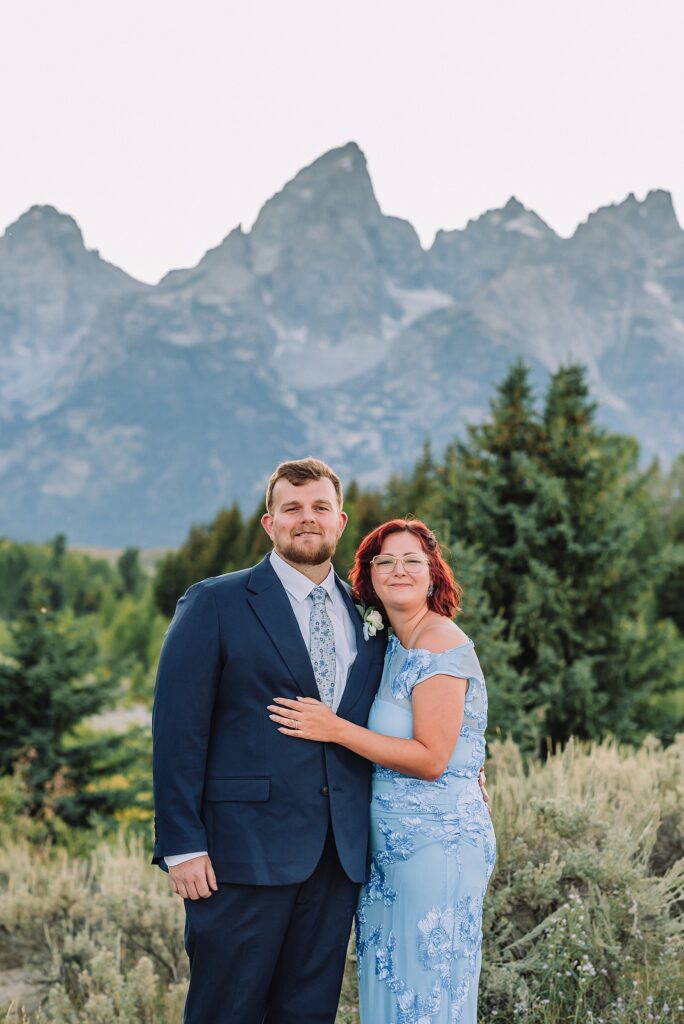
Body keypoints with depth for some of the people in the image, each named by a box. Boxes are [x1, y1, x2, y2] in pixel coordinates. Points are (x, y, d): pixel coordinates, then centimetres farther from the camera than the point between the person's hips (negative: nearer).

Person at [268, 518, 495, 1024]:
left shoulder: (441, 645, -14)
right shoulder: (392, 646, 14)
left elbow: (431, 759, -20)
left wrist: (336, 729, -19)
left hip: (436, 844, -9)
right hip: (392, 846, 9)